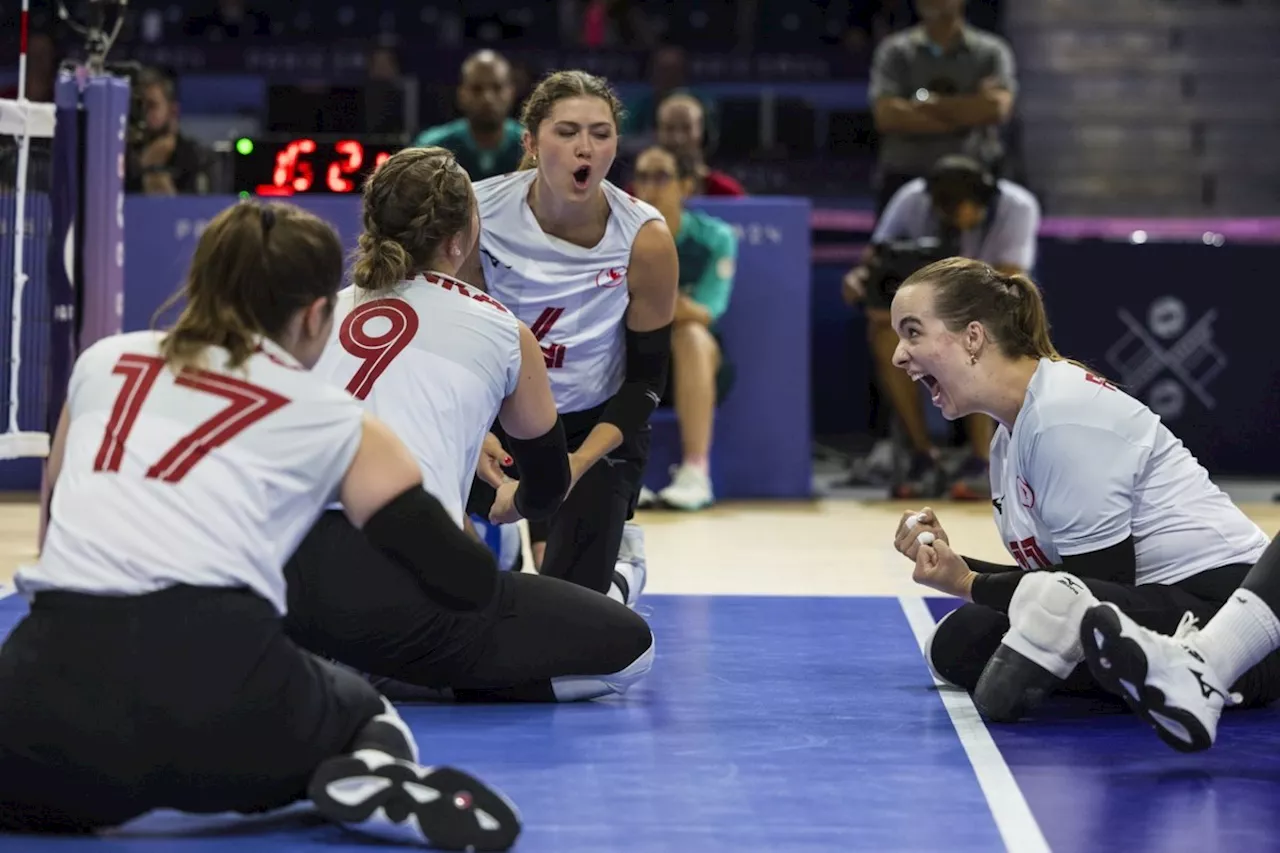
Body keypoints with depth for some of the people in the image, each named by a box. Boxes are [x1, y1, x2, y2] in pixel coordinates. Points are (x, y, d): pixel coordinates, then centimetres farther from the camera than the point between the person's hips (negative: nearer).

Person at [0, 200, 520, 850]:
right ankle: (372, 781, -3)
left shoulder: (104, 361, 22)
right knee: (362, 712, 32)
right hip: (217, 679, -1)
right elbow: (467, 584, 20)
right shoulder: (336, 423, 15)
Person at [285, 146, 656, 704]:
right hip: (400, 578, -6)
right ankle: (384, 676, -4)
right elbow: (548, 486, 29)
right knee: (627, 647, 4)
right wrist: (512, 505, 54)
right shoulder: (501, 331, 13)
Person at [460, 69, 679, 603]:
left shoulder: (646, 239, -20)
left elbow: (646, 376, -12)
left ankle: (620, 560, 26)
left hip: (596, 428, -2)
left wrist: (580, 462, -25)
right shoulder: (476, 212, -20)